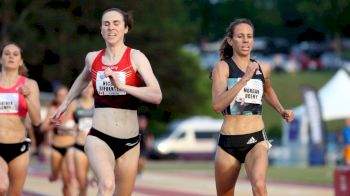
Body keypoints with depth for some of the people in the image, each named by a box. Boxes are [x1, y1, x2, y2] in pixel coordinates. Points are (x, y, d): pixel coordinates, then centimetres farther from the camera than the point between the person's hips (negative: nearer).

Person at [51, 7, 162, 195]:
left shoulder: (136, 57, -5)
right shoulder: (92, 58, 5)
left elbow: (157, 96, -17)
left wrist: (122, 86, -26)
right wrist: (65, 103, 38)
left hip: (129, 140, 0)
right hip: (98, 137, 0)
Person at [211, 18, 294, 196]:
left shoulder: (263, 68, 7)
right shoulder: (223, 67, -5)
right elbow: (217, 105, -21)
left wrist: (281, 110, 17)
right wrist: (245, 79, -24)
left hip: (256, 141, 1)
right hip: (228, 141, -1)